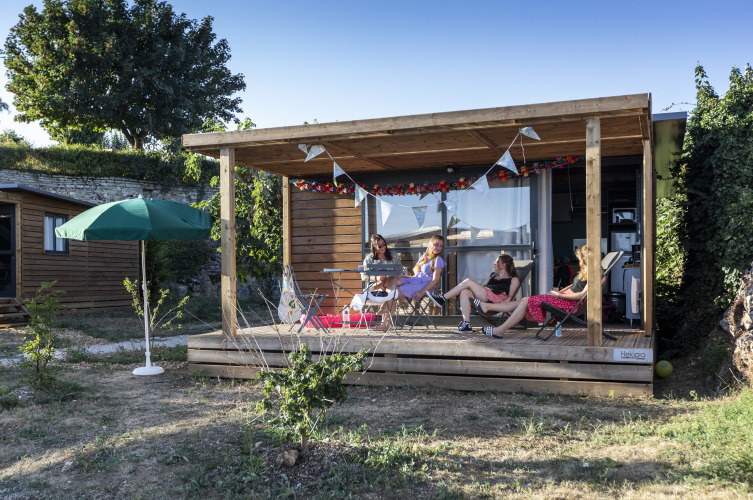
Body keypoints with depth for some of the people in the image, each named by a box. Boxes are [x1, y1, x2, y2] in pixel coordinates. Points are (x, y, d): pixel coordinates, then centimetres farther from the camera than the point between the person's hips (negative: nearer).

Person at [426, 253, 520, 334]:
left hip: (496, 299, -7)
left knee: (468, 281, -16)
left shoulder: (513, 279, 16)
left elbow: (510, 296, 2)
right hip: (482, 298, 7)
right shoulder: (493, 275, 38)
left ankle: (442, 298, -16)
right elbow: (483, 286, 34)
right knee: (464, 292, -25)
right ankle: (466, 325, -32)